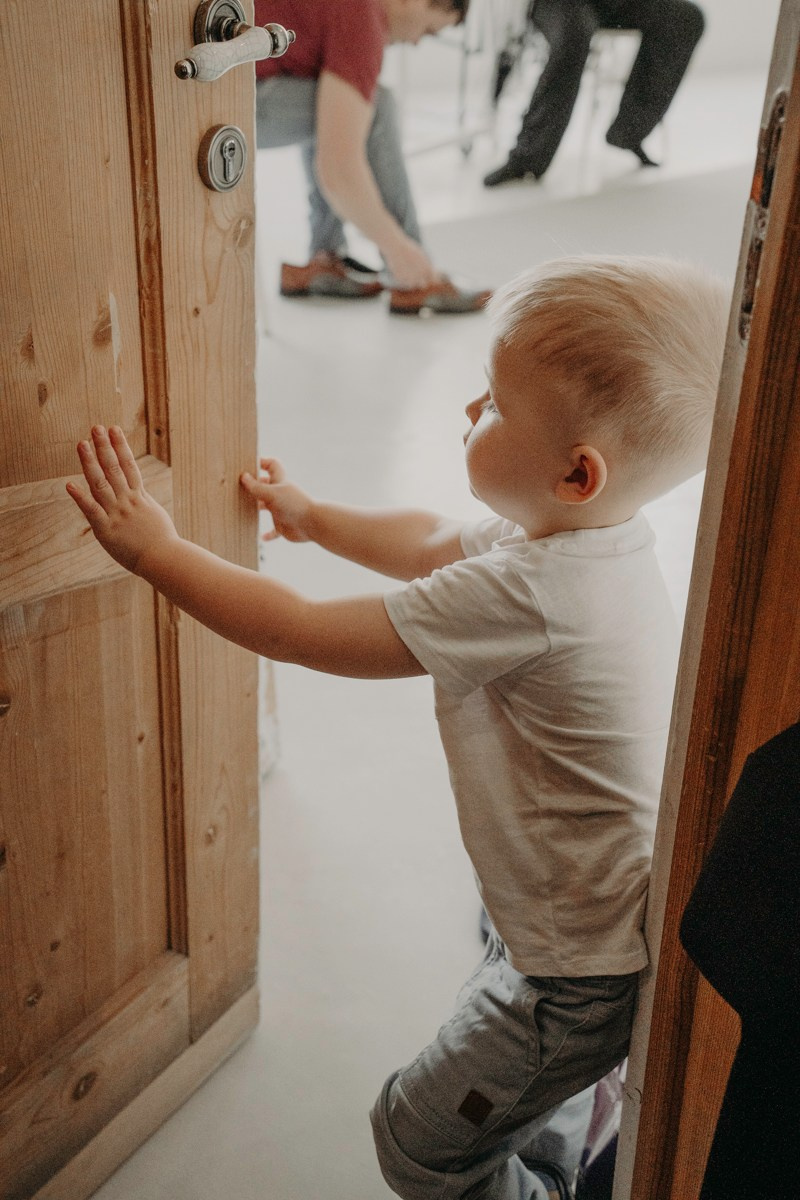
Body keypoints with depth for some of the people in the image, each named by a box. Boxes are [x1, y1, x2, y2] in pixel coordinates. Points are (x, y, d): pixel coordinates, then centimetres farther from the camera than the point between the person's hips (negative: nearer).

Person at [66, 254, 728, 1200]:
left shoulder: (525, 595, -34)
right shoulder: (593, 533, -4)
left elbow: (296, 632, -26)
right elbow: (435, 542, 15)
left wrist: (154, 548, -14)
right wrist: (314, 517, 26)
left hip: (581, 973, -9)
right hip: (610, 922, 9)